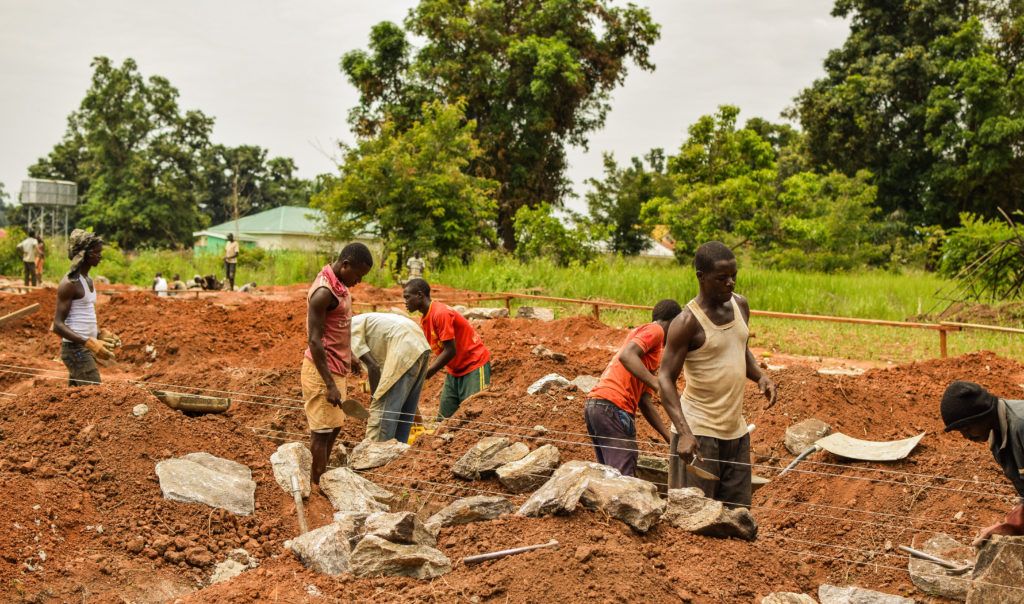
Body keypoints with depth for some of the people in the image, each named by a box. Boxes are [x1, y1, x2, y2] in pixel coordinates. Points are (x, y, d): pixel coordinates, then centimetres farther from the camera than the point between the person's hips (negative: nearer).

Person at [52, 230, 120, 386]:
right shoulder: (69, 283, -15)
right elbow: (58, 325, -19)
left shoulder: (89, 281, 13)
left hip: (85, 348, 9)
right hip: (75, 348, -9)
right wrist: (89, 342, -28)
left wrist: (101, 334, 11)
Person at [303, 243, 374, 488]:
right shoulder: (323, 292, -22)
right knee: (322, 430, -2)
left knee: (334, 427, 16)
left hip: (335, 367, 10)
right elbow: (314, 341, -23)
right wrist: (330, 384, -24)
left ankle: (321, 479, 26)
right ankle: (316, 485, 6)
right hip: (322, 370, -10)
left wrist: (350, 355, 26)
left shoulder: (339, 284, 7)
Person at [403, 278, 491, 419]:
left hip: (474, 366, -9)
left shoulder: (441, 313, -21)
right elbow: (440, 352, 8)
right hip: (454, 370, 9)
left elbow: (450, 351, -22)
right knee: (443, 418, 4)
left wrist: (424, 374, -20)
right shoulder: (424, 320, 7)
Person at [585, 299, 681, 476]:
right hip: (613, 406, -10)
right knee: (624, 480, -11)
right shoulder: (655, 330, 2)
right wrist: (658, 384, -24)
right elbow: (626, 356, -19)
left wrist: (670, 437, 22)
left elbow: (644, 402, 24)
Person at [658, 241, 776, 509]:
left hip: (736, 430, 7)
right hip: (698, 431, -7)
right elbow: (665, 379, -16)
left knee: (737, 510, 11)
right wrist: (684, 433, -28)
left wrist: (760, 377, 1)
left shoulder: (740, 305, 6)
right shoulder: (687, 322, -15)